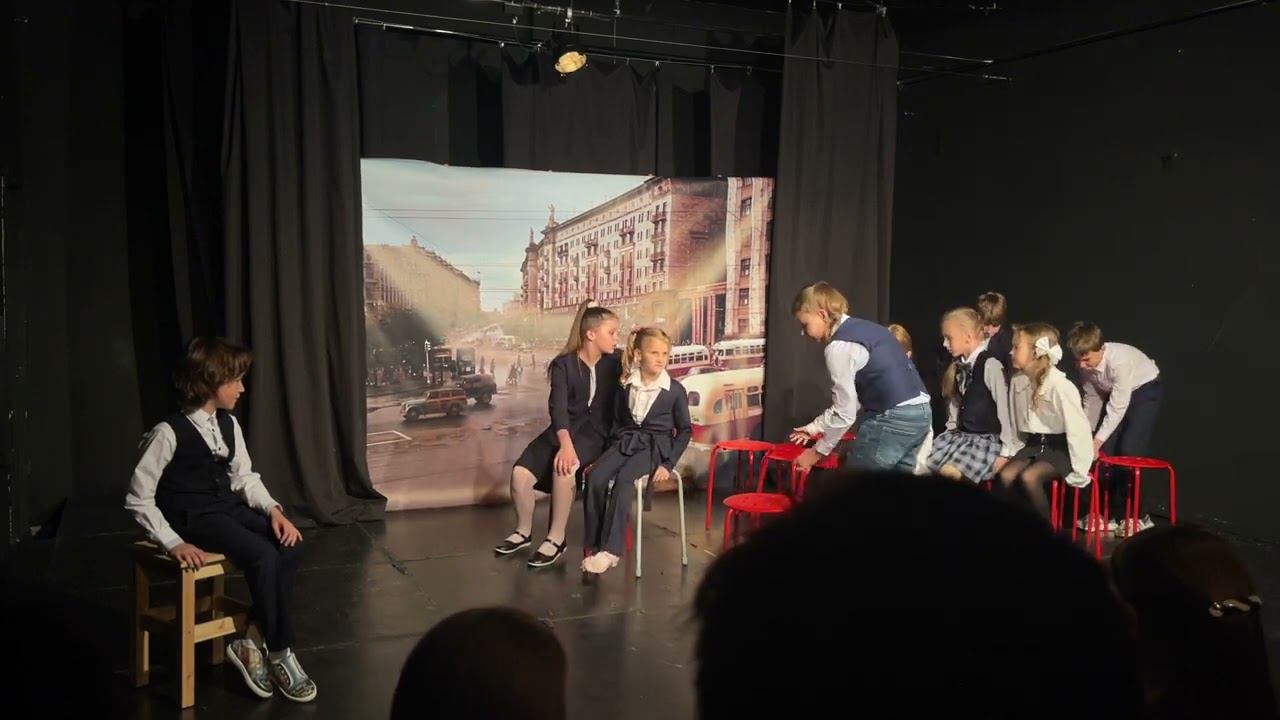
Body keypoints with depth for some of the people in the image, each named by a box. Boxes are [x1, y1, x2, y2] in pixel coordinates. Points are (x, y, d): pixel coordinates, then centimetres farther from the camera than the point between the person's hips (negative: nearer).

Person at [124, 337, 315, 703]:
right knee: (263, 556, -28)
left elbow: (244, 477, 12)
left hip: (229, 508, 7)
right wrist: (173, 543, -19)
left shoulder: (228, 424, 6)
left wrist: (273, 509, -6)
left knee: (289, 546, -19)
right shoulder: (170, 432, -15)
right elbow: (138, 498, -12)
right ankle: (280, 652, -10)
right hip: (194, 519, -7)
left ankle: (253, 643, -10)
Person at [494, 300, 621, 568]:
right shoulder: (564, 364, -4)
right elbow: (558, 406, -19)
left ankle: (556, 539, -20)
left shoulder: (614, 364, 2)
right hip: (564, 430, 1)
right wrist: (565, 443, -34)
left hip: (595, 432, -1)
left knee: (563, 466, -34)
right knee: (520, 473, -20)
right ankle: (524, 531, 8)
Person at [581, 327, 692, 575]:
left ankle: (611, 550, -31)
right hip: (625, 441, 4)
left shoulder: (675, 390, -2)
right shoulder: (625, 387, 7)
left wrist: (668, 463, -6)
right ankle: (593, 545, -18)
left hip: (654, 445, -3)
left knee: (623, 480, -31)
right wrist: (612, 449, 3)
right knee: (595, 478, -24)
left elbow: (685, 430, 3)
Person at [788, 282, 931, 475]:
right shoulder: (864, 328, 15)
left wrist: (816, 452, 2)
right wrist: (815, 427, 23)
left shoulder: (839, 346, -13)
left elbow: (844, 414, -10)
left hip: (892, 419, -9)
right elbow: (852, 398, 19)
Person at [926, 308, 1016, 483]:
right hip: (961, 434, 7)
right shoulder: (959, 366, 6)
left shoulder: (990, 365, -15)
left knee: (950, 471, -28)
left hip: (987, 439, -7)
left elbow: (1004, 408, -15)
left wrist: (1006, 451, -15)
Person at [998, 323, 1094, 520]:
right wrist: (1016, 453, 7)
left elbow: (1077, 428, -19)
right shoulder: (1017, 381, 0)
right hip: (1031, 445, 6)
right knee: (1006, 475, -21)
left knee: (1029, 477, -30)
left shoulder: (1060, 386, -21)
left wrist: (1079, 472, -16)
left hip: (1058, 448, -6)